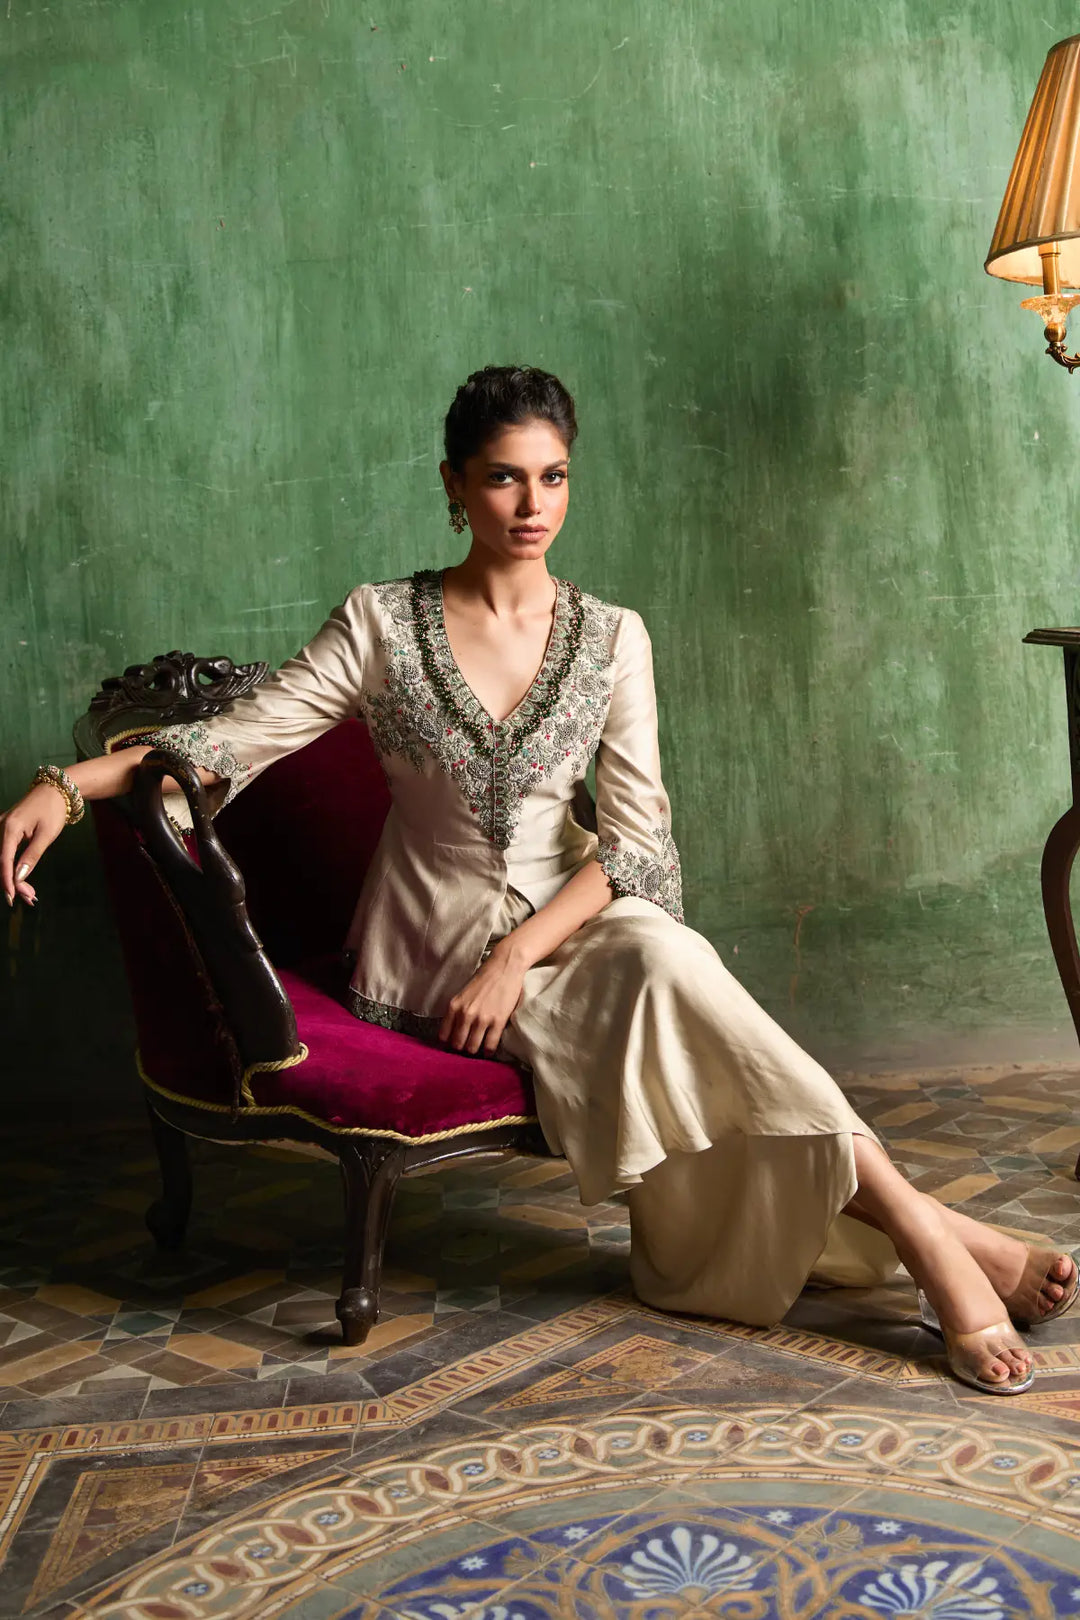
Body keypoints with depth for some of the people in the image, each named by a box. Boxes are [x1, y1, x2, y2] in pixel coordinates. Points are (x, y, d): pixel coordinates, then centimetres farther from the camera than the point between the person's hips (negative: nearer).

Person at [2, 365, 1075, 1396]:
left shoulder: (610, 636, 2)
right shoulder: (383, 623, -1)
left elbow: (633, 835, -4)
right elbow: (241, 734, -6)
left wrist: (520, 954, -18)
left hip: (574, 924, 2)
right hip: (434, 947, -2)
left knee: (663, 958, -34)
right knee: (667, 970, -30)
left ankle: (916, 1231, -28)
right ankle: (925, 1229, -27)